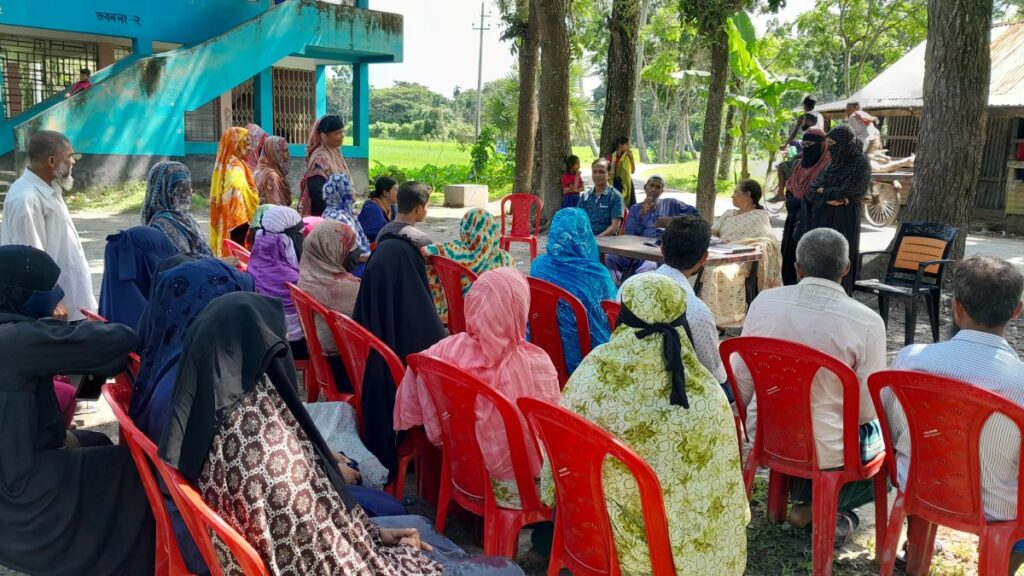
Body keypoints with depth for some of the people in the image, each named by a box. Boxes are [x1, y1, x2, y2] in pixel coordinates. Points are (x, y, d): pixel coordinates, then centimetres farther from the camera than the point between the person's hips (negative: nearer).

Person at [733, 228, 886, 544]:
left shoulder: (764, 302, -10)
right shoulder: (867, 322, -19)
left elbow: (742, 380, -1)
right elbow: (866, 409, -11)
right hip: (827, 450, -5)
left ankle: (803, 495, 19)